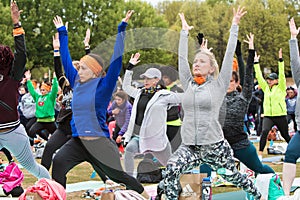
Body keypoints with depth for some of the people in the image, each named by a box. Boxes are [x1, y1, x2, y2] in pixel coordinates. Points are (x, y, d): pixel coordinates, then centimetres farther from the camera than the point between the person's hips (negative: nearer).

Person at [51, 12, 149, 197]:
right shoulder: (77, 83, 8)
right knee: (58, 163, -21)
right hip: (78, 141, 5)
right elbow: (66, 60, 16)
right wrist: (62, 32, 21)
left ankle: (145, 195, 29)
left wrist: (122, 29, -15)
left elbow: (116, 60, -13)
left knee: (117, 175, 6)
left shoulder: (103, 86, -7)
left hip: (100, 143, -5)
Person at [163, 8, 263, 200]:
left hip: (215, 146, -2)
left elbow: (229, 56, -2)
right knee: (172, 169, -25)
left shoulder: (218, 86, -1)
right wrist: (185, 31, 21)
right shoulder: (188, 85, 10)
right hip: (189, 146, 3)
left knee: (233, 176, 12)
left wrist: (235, 27, -1)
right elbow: (182, 57, 15)